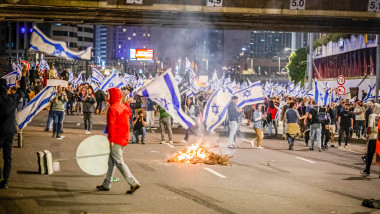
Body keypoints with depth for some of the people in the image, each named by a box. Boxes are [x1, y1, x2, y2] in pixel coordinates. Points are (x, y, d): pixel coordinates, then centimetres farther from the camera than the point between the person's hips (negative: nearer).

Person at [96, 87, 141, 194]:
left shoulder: (112, 109, -15)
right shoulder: (125, 107, 10)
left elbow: (111, 125, -18)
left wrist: (111, 139, -16)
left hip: (116, 140, -9)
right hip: (124, 138, 9)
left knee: (119, 162, -6)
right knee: (111, 161, 16)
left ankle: (133, 183, -13)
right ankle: (106, 184, 23)